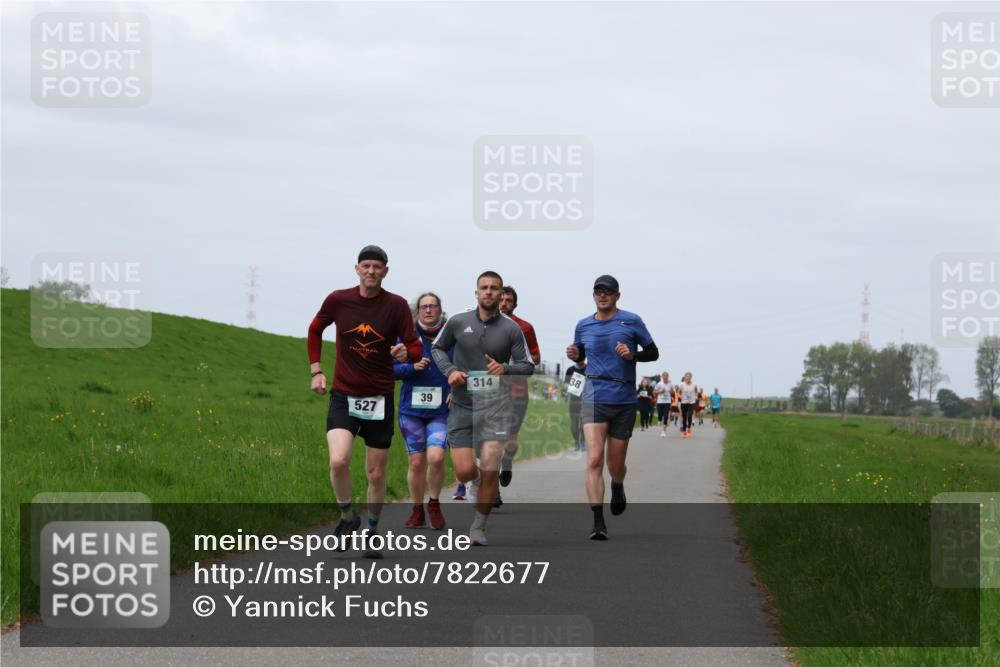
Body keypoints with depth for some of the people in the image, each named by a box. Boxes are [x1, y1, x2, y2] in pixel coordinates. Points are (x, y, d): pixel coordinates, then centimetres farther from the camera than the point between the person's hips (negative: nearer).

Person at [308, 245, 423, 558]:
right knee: (338, 461, -21)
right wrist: (316, 370, 9)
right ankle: (348, 517, 5)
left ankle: (371, 533, 27)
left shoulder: (396, 306, -5)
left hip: (380, 399, 0)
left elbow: (416, 348, -5)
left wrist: (407, 352, -28)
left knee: (376, 474, 6)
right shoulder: (338, 300, -3)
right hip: (343, 396, 0)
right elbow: (315, 330, 16)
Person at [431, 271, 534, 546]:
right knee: (465, 472, -8)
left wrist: (505, 368, -16)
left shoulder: (511, 329, -1)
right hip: (461, 404, 1)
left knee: (489, 469, -12)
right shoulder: (457, 322, 1)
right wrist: (449, 370, -3)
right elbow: (437, 348, 16)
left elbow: (527, 365, 5)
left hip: (495, 403, -1)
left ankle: (479, 526, 6)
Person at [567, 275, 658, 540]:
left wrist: (633, 355, -13)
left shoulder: (631, 321, 1)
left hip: (624, 401, -1)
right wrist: (574, 354, 0)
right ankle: (598, 523, -18)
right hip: (594, 400, 1)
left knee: (615, 466, 8)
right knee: (594, 460, -16)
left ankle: (617, 488, 46)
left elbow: (653, 353, 6)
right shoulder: (583, 325, 8)